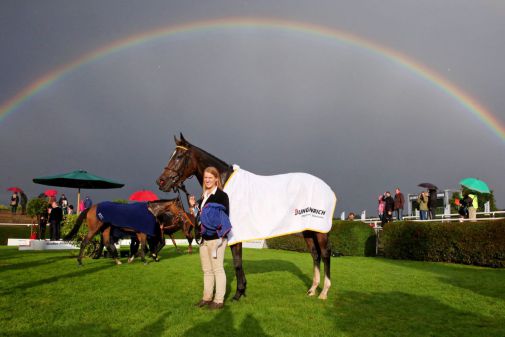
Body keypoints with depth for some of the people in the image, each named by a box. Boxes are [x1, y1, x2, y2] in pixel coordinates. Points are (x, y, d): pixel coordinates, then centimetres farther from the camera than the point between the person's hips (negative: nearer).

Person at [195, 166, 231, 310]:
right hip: (204, 238, 8)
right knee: (206, 270, 16)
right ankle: (207, 297, 27)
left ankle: (219, 300, 8)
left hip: (216, 238, -8)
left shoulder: (222, 195, -8)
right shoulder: (203, 197, 14)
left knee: (217, 269, -1)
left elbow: (225, 218, -10)